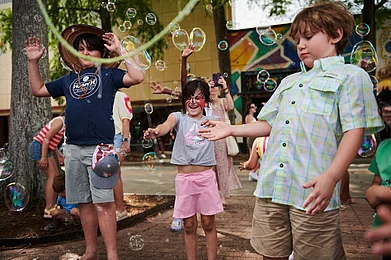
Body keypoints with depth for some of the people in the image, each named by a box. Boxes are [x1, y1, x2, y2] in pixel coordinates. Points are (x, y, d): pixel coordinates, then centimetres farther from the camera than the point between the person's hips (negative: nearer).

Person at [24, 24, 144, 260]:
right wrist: (33, 61, 20)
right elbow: (38, 90, 28)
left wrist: (120, 51, -7)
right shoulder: (69, 79, 19)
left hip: (99, 146, -5)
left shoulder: (108, 74, 5)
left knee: (103, 202, -7)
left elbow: (137, 77, -11)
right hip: (73, 148, 6)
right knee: (84, 202, 12)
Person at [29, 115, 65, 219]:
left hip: (45, 149, 10)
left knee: (56, 176, 7)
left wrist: (58, 154, 14)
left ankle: (52, 207, 10)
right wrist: (44, 157, -23)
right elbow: (46, 138, -21)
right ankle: (48, 210, -15)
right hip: (38, 147, -10)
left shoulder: (62, 122, 15)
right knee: (52, 176, -14)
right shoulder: (60, 122, -16)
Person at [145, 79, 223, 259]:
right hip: (184, 177, 0)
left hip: (206, 176, 0)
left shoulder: (211, 120, 9)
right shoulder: (178, 117, 2)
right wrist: (155, 132, -42)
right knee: (189, 226, 9)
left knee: (208, 224, 8)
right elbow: (167, 125, -19)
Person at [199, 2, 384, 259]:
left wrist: (331, 177, -21)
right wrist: (230, 129, 14)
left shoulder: (350, 76, 2)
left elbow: (354, 130, -8)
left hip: (312, 193, -6)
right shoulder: (289, 82, 22)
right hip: (270, 188, 6)